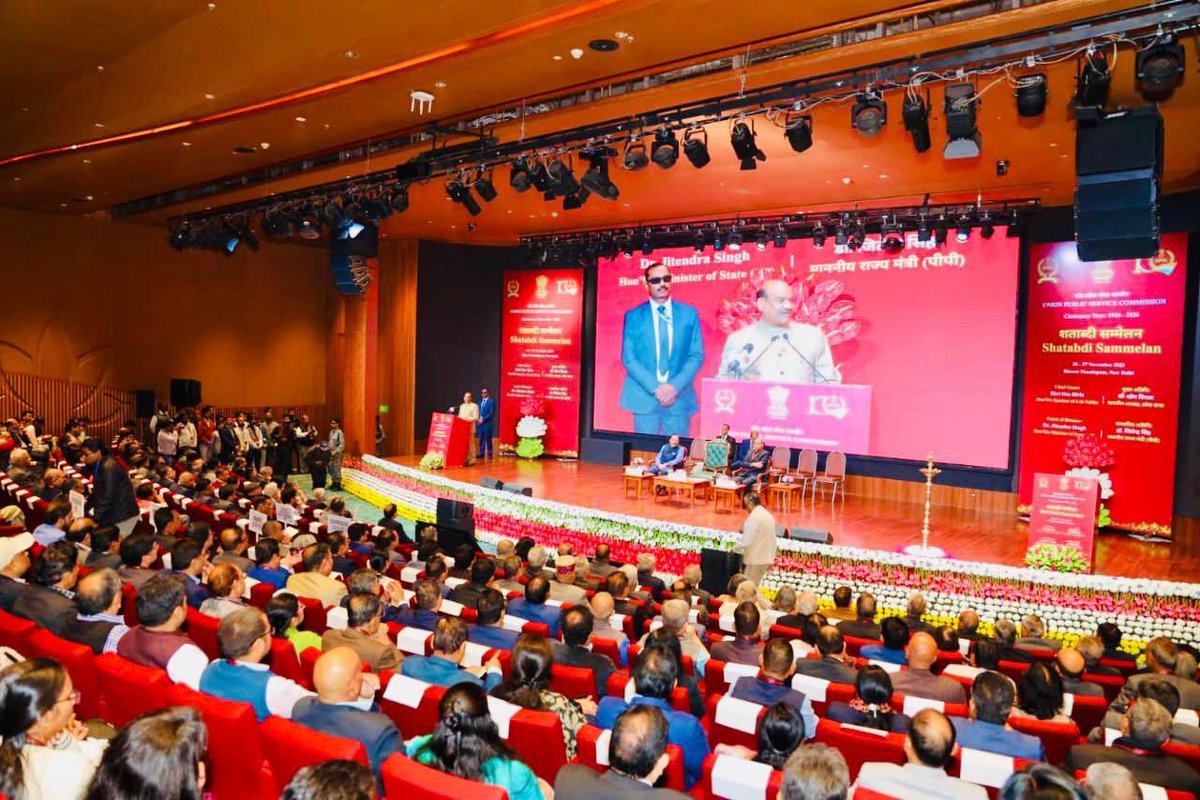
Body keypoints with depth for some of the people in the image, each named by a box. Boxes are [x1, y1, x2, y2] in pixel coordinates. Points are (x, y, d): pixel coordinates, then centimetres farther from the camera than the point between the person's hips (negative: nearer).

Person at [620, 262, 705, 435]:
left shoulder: (689, 313, 7)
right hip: (644, 397, -1)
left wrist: (675, 386, -11)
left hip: (680, 398, 1)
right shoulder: (633, 315, 4)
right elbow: (628, 358, -1)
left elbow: (697, 355, 4)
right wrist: (655, 388, -13)